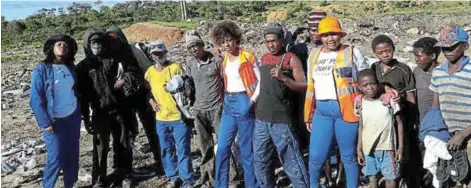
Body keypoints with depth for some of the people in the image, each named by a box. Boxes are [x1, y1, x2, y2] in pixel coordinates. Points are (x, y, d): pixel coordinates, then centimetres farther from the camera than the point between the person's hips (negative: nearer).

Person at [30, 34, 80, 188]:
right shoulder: (42, 70, -9)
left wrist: (82, 113, 8)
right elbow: (35, 100, -10)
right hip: (54, 121, -4)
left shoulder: (72, 68, 5)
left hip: (73, 118, 5)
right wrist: (45, 122, -14)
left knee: (73, 154, 9)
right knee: (56, 158, -3)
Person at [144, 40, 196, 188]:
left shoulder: (175, 67, -6)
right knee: (166, 150, 12)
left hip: (179, 116, -4)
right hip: (161, 118, 5)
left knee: (183, 150, -2)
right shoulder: (150, 71, 6)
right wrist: (151, 101, 5)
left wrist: (175, 88, -20)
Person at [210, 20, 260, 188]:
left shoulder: (248, 57, -9)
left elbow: (261, 81, -8)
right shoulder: (225, 60, 11)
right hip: (228, 104, 7)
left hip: (243, 103, -6)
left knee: (246, 149, 1)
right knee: (222, 148, 7)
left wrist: (252, 101, -13)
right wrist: (226, 99, 11)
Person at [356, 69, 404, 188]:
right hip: (368, 148, 2)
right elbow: (361, 127, 5)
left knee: (391, 177, 5)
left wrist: (400, 147, -4)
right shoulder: (360, 103, -2)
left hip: (388, 147, -2)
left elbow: (399, 123, -2)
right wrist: (359, 149, 4)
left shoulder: (389, 99, -7)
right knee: (372, 177, 12)